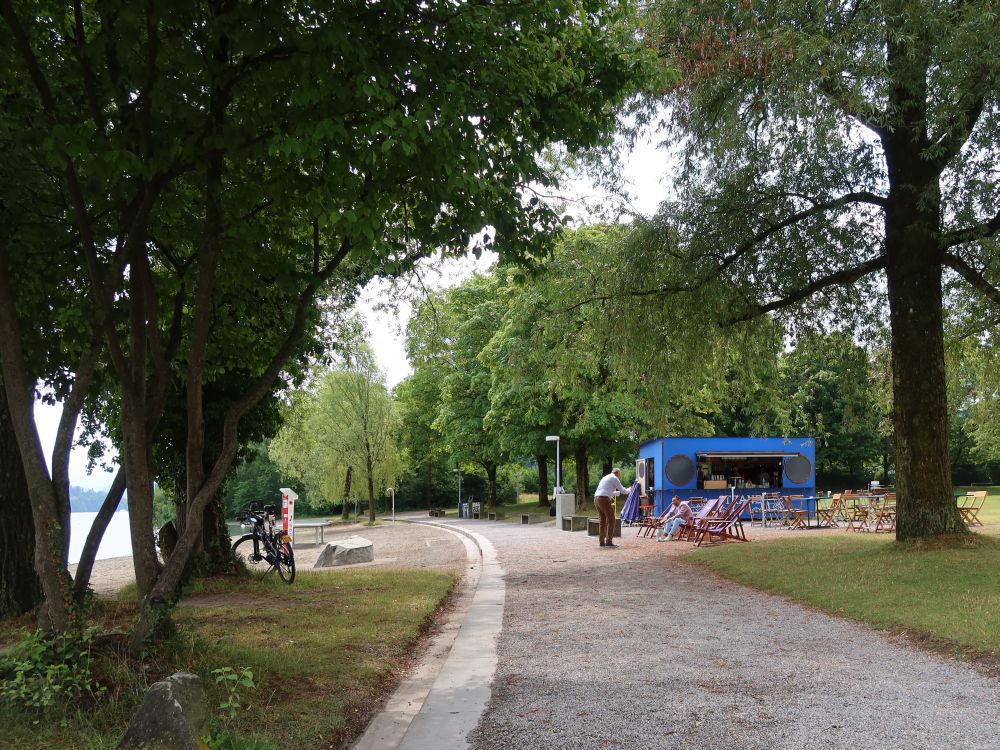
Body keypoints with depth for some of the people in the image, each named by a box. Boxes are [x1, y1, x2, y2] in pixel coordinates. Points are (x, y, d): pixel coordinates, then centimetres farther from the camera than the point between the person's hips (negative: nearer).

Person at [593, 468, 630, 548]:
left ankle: (602, 542, 14)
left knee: (603, 520, 15)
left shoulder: (605, 477, 27)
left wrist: (619, 492, 43)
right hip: (604, 499, -9)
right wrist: (628, 490, 24)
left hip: (596, 498, 9)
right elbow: (622, 490, 4)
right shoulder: (614, 478, 1)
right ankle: (609, 541, -10)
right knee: (611, 520, -4)